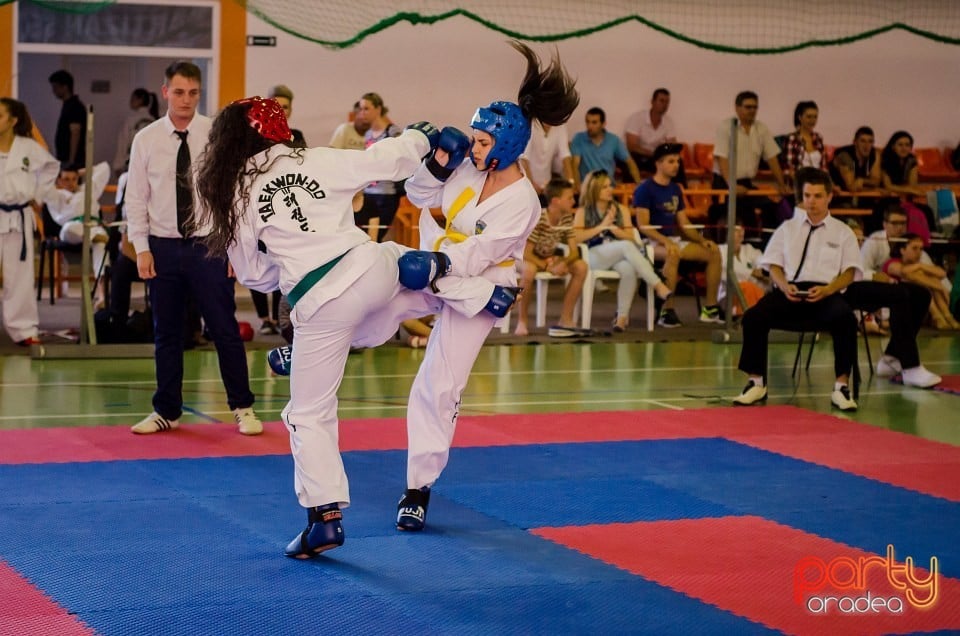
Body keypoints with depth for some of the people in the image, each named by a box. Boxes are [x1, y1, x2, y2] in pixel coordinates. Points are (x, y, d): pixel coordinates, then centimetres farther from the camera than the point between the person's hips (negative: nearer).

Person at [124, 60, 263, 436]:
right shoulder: (146, 139, 1)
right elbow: (136, 198, 5)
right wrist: (142, 248, -2)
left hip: (209, 246, -2)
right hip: (164, 248, 2)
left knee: (225, 329, 2)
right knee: (166, 333, 11)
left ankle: (243, 408, 14)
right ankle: (167, 411, 22)